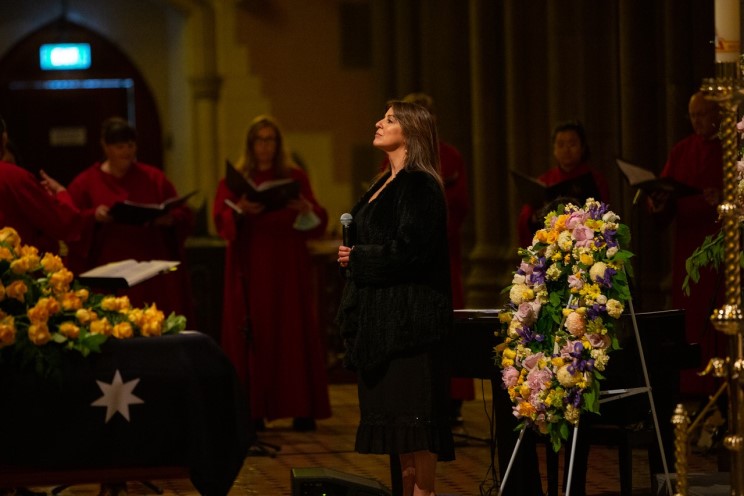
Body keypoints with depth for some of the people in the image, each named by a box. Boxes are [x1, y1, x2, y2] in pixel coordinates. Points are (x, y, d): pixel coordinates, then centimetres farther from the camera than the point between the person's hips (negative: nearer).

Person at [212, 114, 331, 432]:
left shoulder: (295, 178, 10)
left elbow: (318, 221, 2)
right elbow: (220, 220, -3)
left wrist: (306, 208, -19)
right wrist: (239, 211, -24)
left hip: (287, 268, 0)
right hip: (249, 269, 0)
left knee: (294, 334, -5)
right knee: (253, 337, -5)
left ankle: (303, 409, -5)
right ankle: (254, 410, -5)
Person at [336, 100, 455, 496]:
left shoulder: (420, 186, -11)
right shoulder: (384, 185, 18)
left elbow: (410, 251, -20)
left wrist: (357, 258, -11)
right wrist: (353, 258, 3)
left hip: (409, 316, -9)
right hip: (381, 315, 9)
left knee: (412, 413, -9)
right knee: (393, 414, 8)